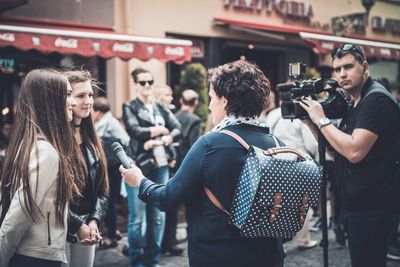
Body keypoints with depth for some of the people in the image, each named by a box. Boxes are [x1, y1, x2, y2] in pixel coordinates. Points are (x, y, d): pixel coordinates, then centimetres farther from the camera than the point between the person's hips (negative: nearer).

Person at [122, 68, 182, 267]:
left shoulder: (161, 108, 14)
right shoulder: (129, 107, 3)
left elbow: (178, 131, 3)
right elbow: (135, 131, -13)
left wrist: (160, 140, -12)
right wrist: (160, 130, -3)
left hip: (160, 165, 4)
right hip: (138, 166, -4)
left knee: (158, 216, 7)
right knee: (137, 218, -3)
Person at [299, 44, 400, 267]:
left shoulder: (376, 99, -16)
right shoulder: (356, 104, 15)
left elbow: (354, 152, -26)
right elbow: (337, 151, 15)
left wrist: (322, 120, -16)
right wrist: (311, 122, 3)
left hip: (371, 208, -10)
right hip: (358, 205, 10)